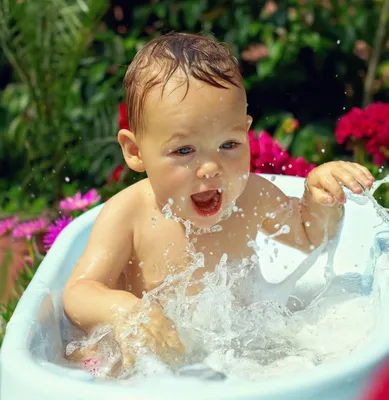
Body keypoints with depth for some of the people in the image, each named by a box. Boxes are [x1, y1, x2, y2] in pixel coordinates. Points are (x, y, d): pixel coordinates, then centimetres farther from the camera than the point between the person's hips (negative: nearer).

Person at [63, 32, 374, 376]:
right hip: (161, 361, -3)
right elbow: (78, 293, -20)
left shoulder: (251, 197, -3)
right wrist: (121, 309, -43)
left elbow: (309, 236, 16)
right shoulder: (127, 215, -16)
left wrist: (319, 200, -8)